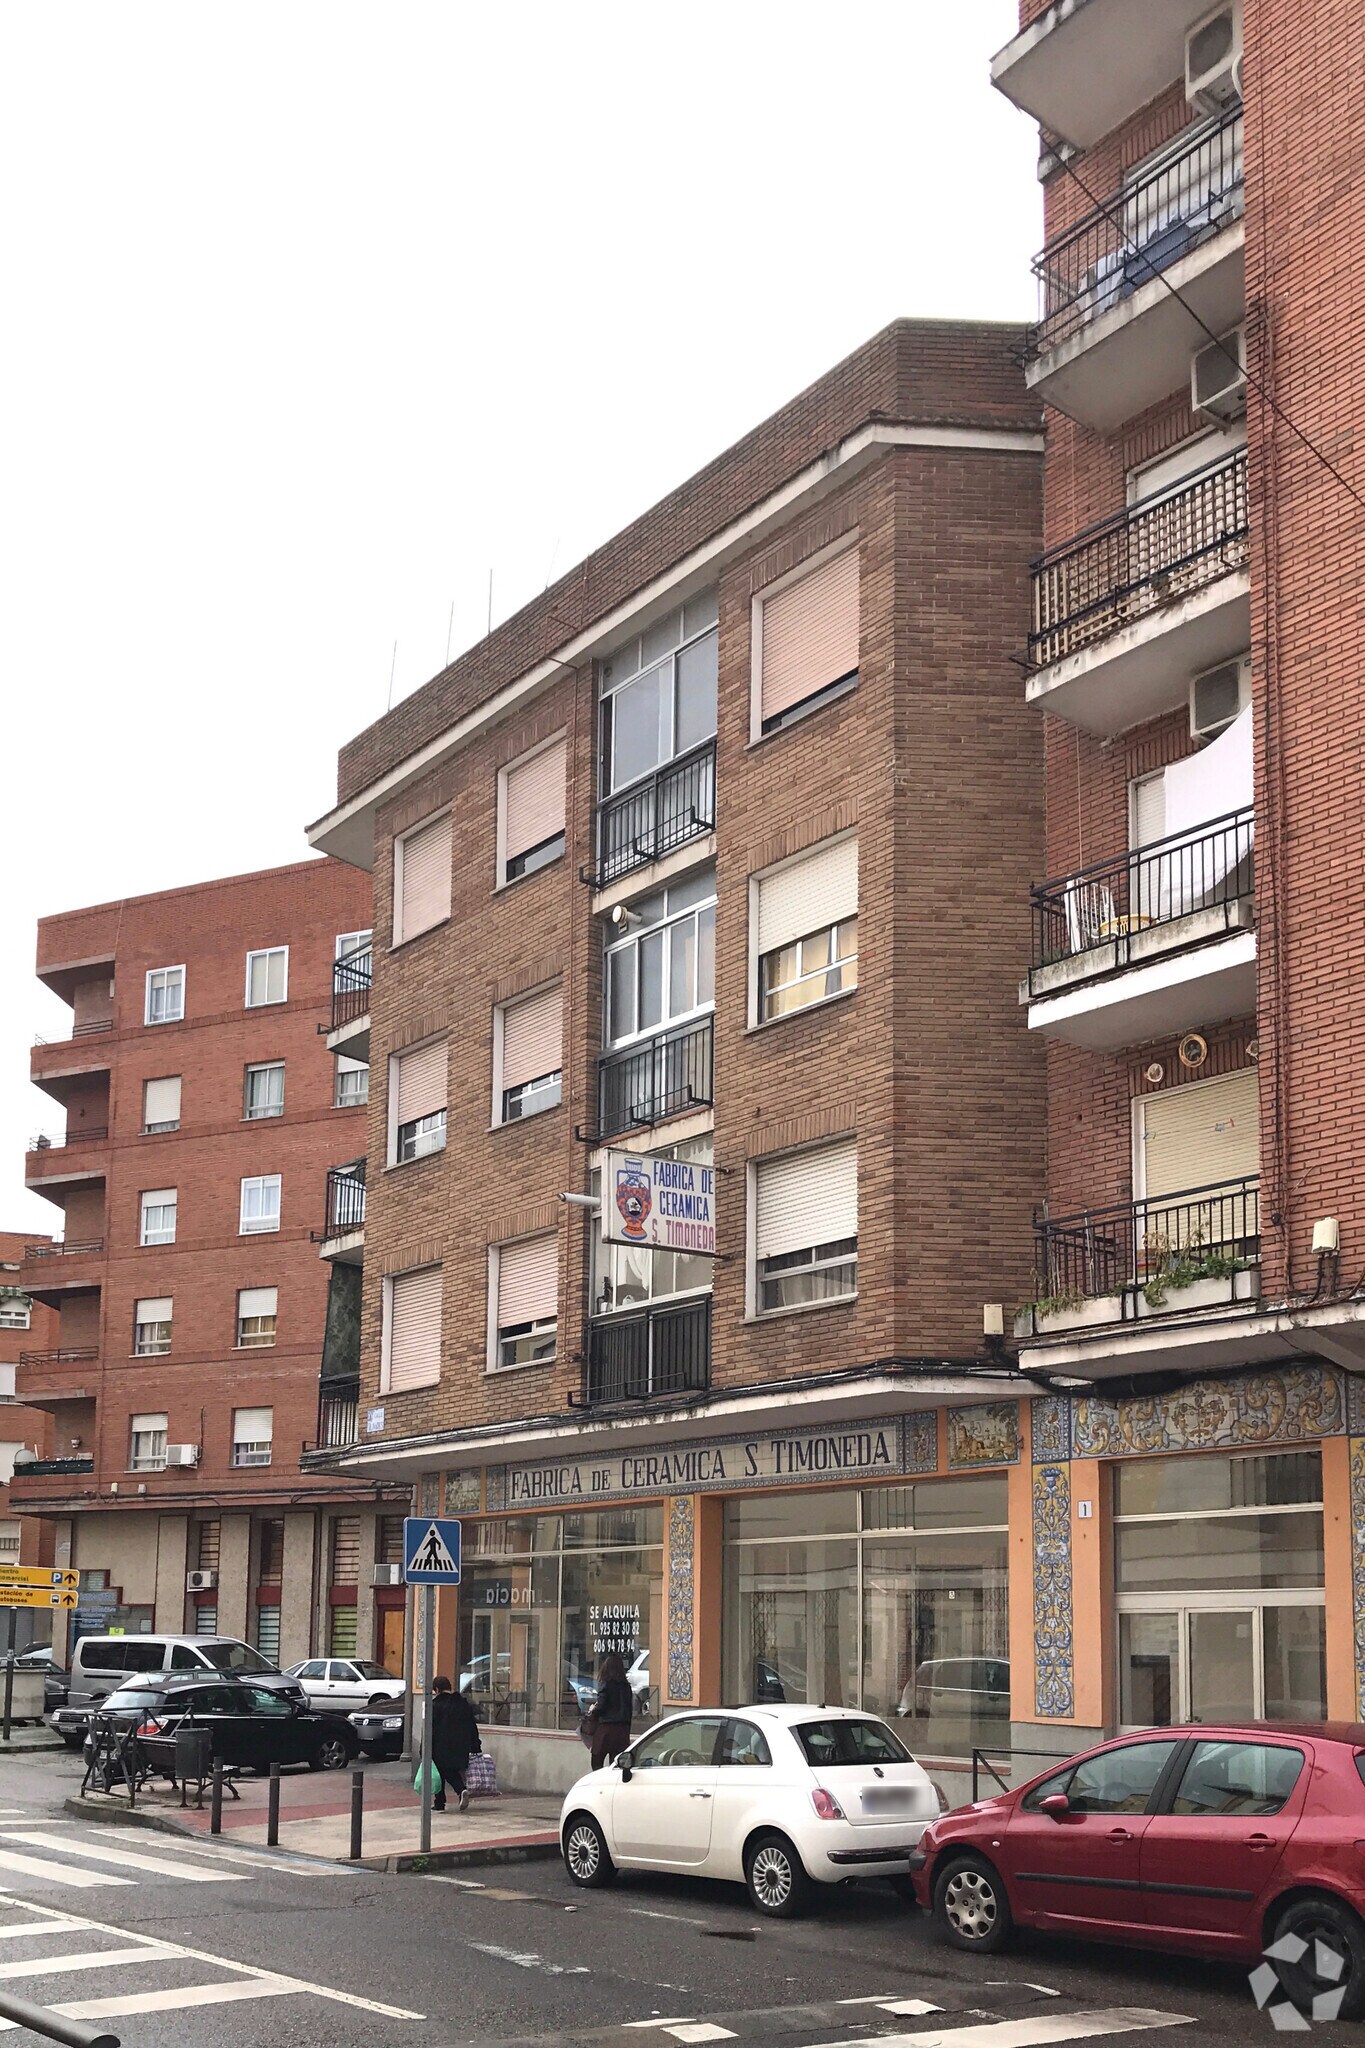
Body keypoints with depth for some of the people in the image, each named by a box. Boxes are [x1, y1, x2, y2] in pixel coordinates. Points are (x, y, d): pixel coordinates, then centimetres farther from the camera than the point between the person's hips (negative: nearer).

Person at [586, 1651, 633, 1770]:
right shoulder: (626, 1686, 7)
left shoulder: (605, 1684, -9)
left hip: (606, 1726, -5)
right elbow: (630, 1708, 10)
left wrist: (592, 1711, 8)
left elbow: (601, 1705, -13)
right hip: (623, 1728, 5)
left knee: (597, 1762, 6)